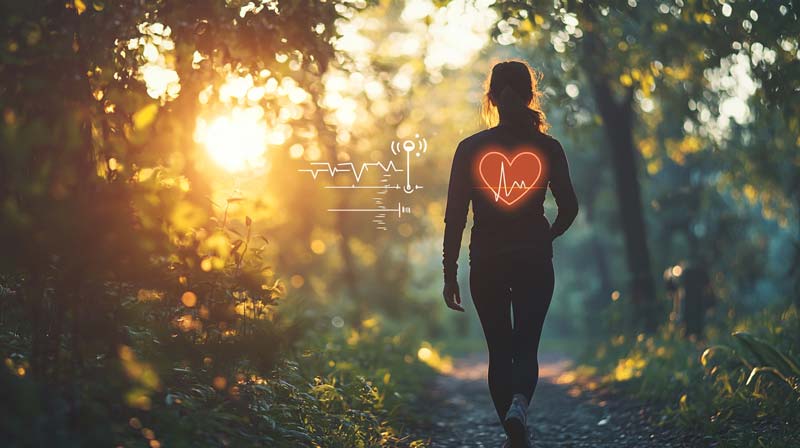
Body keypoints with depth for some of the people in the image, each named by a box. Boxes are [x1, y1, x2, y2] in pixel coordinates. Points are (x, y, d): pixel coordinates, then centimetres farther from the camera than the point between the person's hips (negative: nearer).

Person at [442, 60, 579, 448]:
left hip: (487, 264, 0)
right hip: (534, 262, 0)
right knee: (526, 347, 6)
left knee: (499, 350, 12)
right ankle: (518, 405, -24)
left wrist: (450, 273, 2)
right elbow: (569, 208, 3)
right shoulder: (548, 148, -1)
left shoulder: (470, 148, -2)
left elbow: (454, 216, -4)